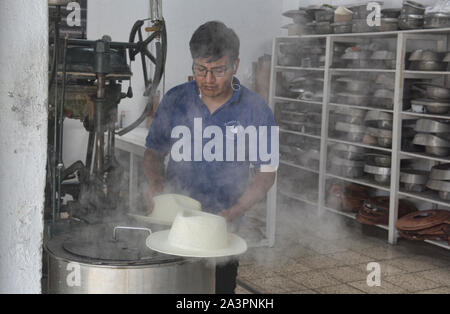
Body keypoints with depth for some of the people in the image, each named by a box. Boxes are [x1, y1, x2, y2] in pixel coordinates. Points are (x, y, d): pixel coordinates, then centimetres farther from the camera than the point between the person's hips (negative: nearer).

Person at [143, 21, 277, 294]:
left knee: (221, 286, 9)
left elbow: (267, 173, -3)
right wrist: (156, 185, -12)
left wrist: (234, 212, -16)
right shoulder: (174, 100, -2)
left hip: (224, 228, -1)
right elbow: (153, 151, 9)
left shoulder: (255, 110, -7)